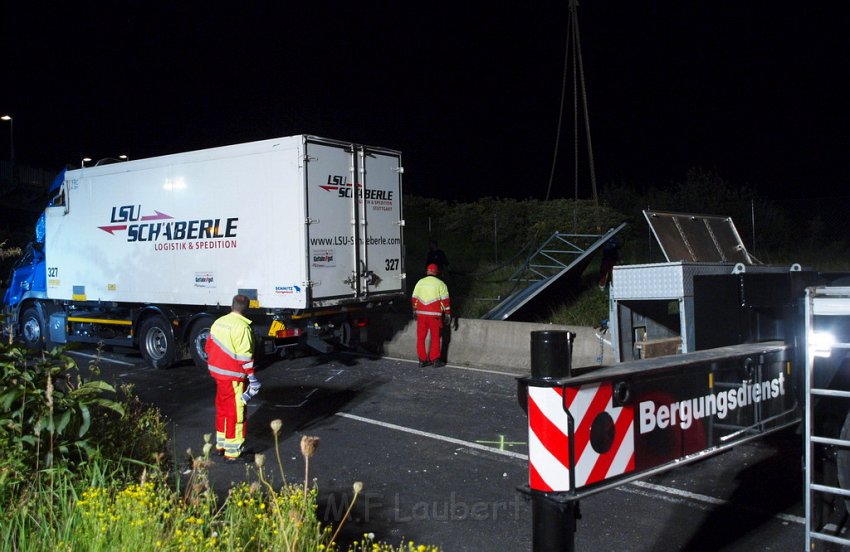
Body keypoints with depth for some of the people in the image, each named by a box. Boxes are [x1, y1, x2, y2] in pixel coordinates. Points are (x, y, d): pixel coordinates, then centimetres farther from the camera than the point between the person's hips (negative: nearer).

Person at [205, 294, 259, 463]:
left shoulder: (218, 322, 7)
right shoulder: (242, 327, -18)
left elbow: (210, 347, 14)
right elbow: (245, 356, -20)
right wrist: (252, 378, -14)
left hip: (217, 372, 8)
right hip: (233, 377, -8)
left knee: (222, 408, 21)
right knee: (235, 413, -1)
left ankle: (220, 445, 34)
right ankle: (232, 453, 3)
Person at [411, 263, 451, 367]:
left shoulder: (420, 282, 6)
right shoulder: (440, 284, -2)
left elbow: (414, 299, 10)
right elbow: (445, 300, -4)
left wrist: (414, 311, 22)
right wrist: (447, 314, 1)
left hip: (421, 313, 3)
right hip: (434, 315, -3)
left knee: (421, 337, 9)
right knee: (435, 337, 7)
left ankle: (422, 360, 11)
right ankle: (435, 360, 10)